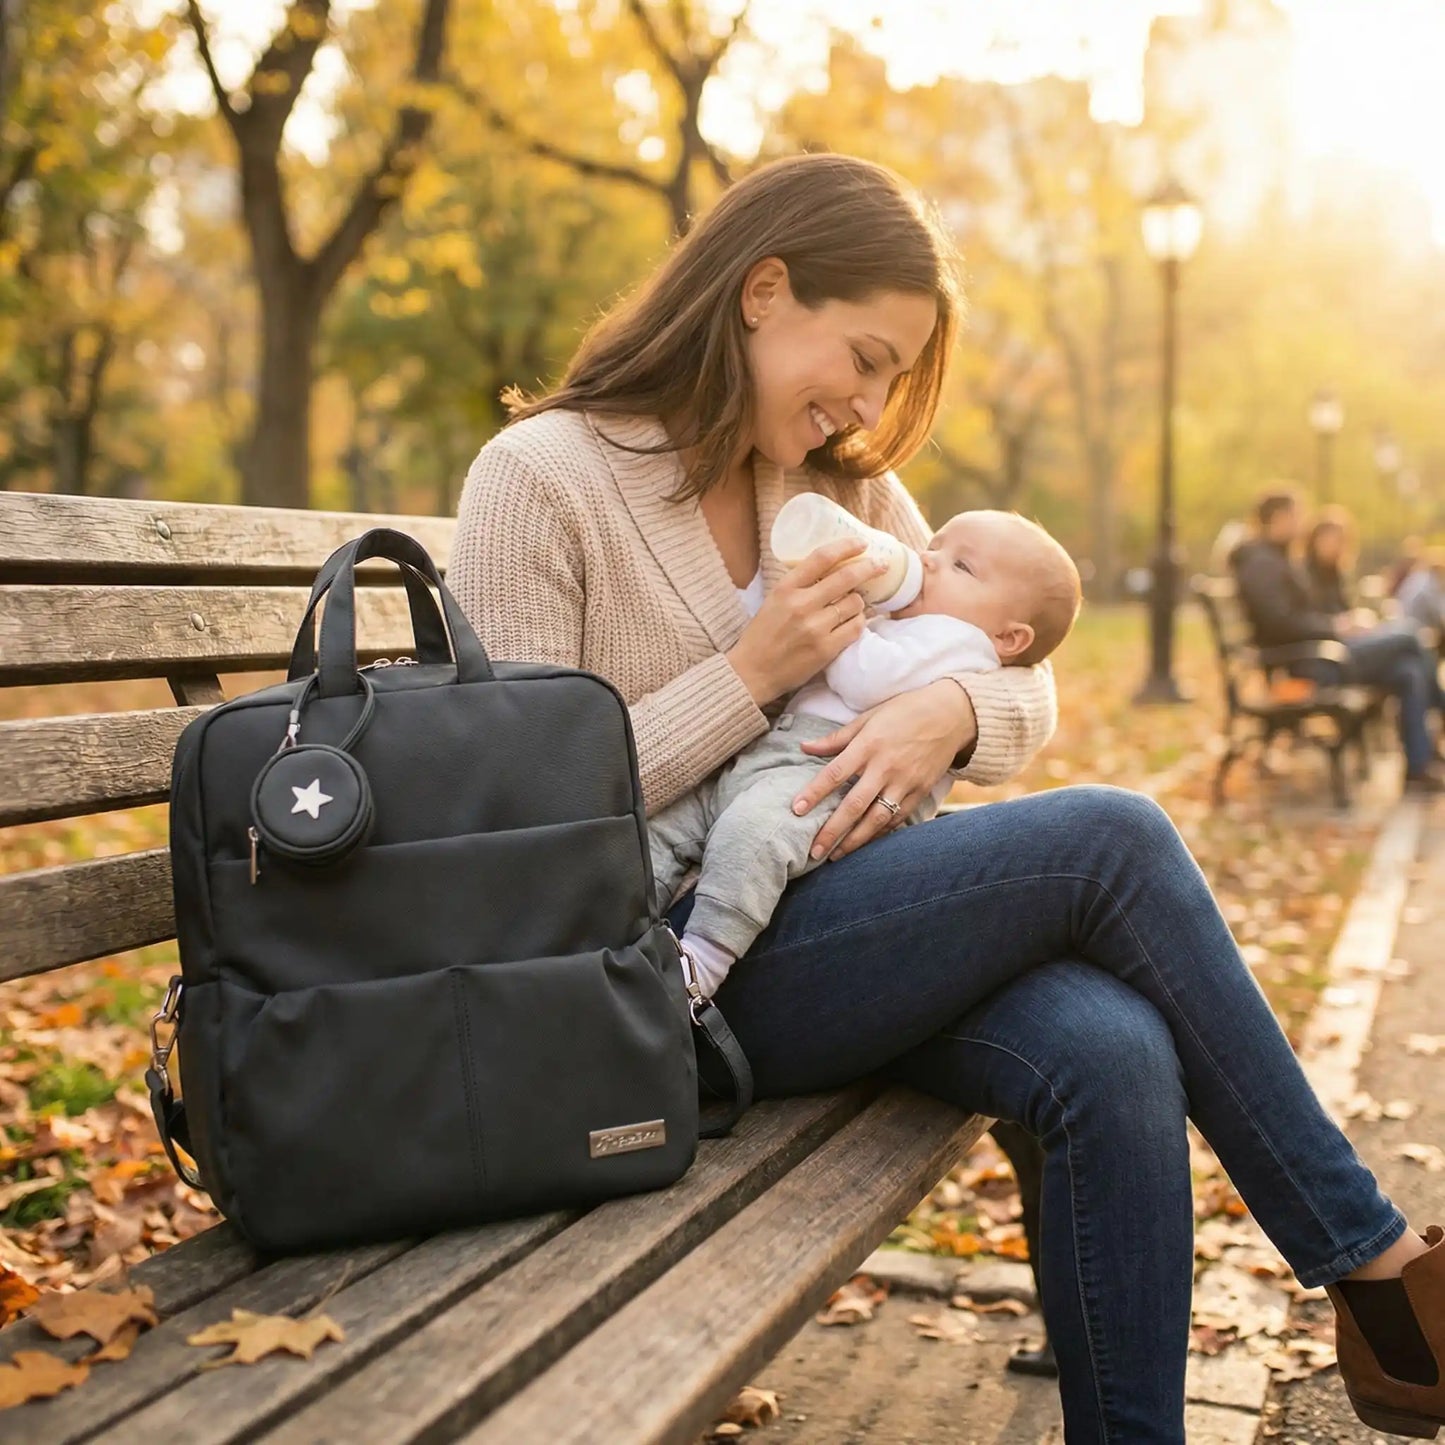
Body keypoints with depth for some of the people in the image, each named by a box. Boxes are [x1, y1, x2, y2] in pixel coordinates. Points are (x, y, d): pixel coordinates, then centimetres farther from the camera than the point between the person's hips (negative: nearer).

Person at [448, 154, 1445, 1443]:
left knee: (1113, 1052, -26)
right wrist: (752, 675, -16)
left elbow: (1028, 688, 14)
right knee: (1113, 837, -20)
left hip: (836, 919, 6)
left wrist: (952, 711, -10)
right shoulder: (543, 475, -7)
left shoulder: (848, 481, 13)